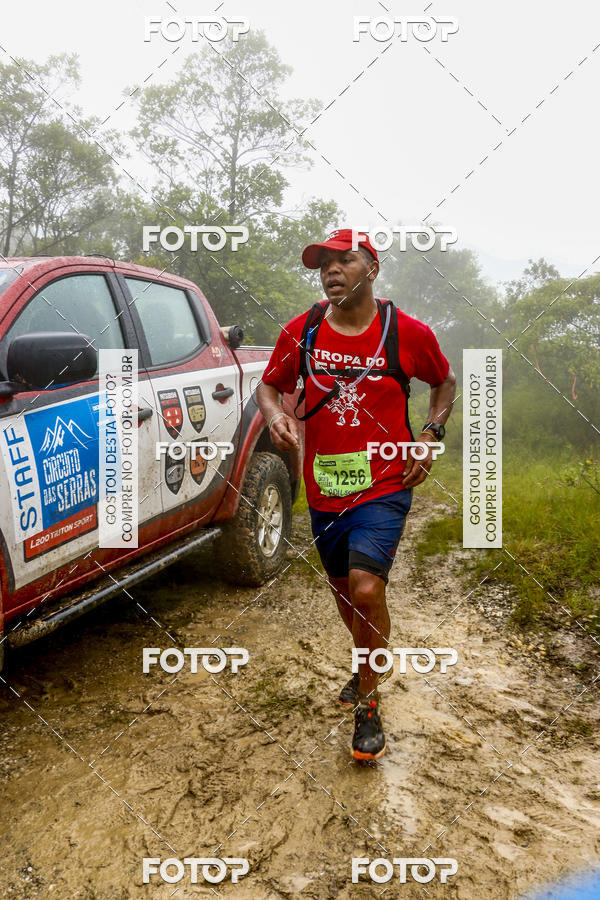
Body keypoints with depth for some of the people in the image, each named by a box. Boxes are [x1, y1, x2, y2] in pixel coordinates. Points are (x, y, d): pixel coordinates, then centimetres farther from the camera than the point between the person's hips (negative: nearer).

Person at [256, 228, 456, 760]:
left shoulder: (408, 333, -6)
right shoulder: (302, 331, -1)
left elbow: (445, 382, 12)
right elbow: (269, 384, 11)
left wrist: (432, 433, -4)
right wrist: (275, 415, -12)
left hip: (385, 486, -3)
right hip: (324, 489, 4)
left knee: (365, 589, -19)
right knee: (344, 591, 18)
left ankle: (368, 704, 6)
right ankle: (368, 667, 48)